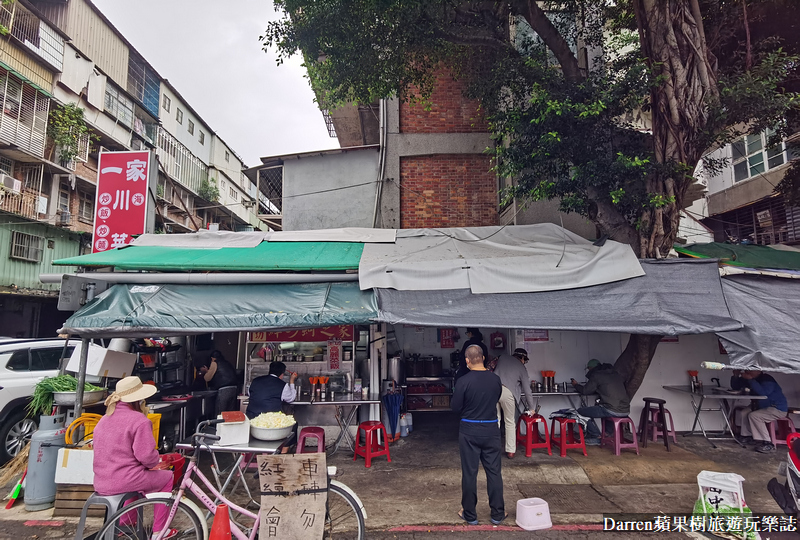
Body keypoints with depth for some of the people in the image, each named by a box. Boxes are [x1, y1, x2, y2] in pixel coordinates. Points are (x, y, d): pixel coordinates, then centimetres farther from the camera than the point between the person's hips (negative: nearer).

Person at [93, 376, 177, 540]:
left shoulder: (104, 419, 11)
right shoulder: (139, 420, -15)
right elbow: (147, 456, -21)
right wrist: (155, 462, 3)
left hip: (101, 483, 9)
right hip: (124, 481, -8)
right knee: (167, 477, 13)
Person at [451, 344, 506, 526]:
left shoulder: (464, 381, -16)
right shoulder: (496, 379, -2)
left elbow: (455, 407, -9)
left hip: (469, 431, -3)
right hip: (491, 430, 3)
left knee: (469, 473, 6)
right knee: (494, 471, 12)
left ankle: (470, 514, 17)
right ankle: (498, 513, 20)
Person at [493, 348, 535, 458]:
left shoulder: (502, 357, 19)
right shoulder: (522, 368, 13)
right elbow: (527, 391, 15)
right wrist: (531, 408, 26)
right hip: (507, 392, -2)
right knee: (510, 422, 13)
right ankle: (510, 451, 17)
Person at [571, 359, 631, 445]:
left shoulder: (596, 375, -3)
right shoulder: (616, 374, 18)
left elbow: (585, 391, 3)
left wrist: (576, 385, 22)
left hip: (612, 410, -8)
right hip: (626, 410, 8)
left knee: (581, 411, 4)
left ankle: (596, 437, 13)